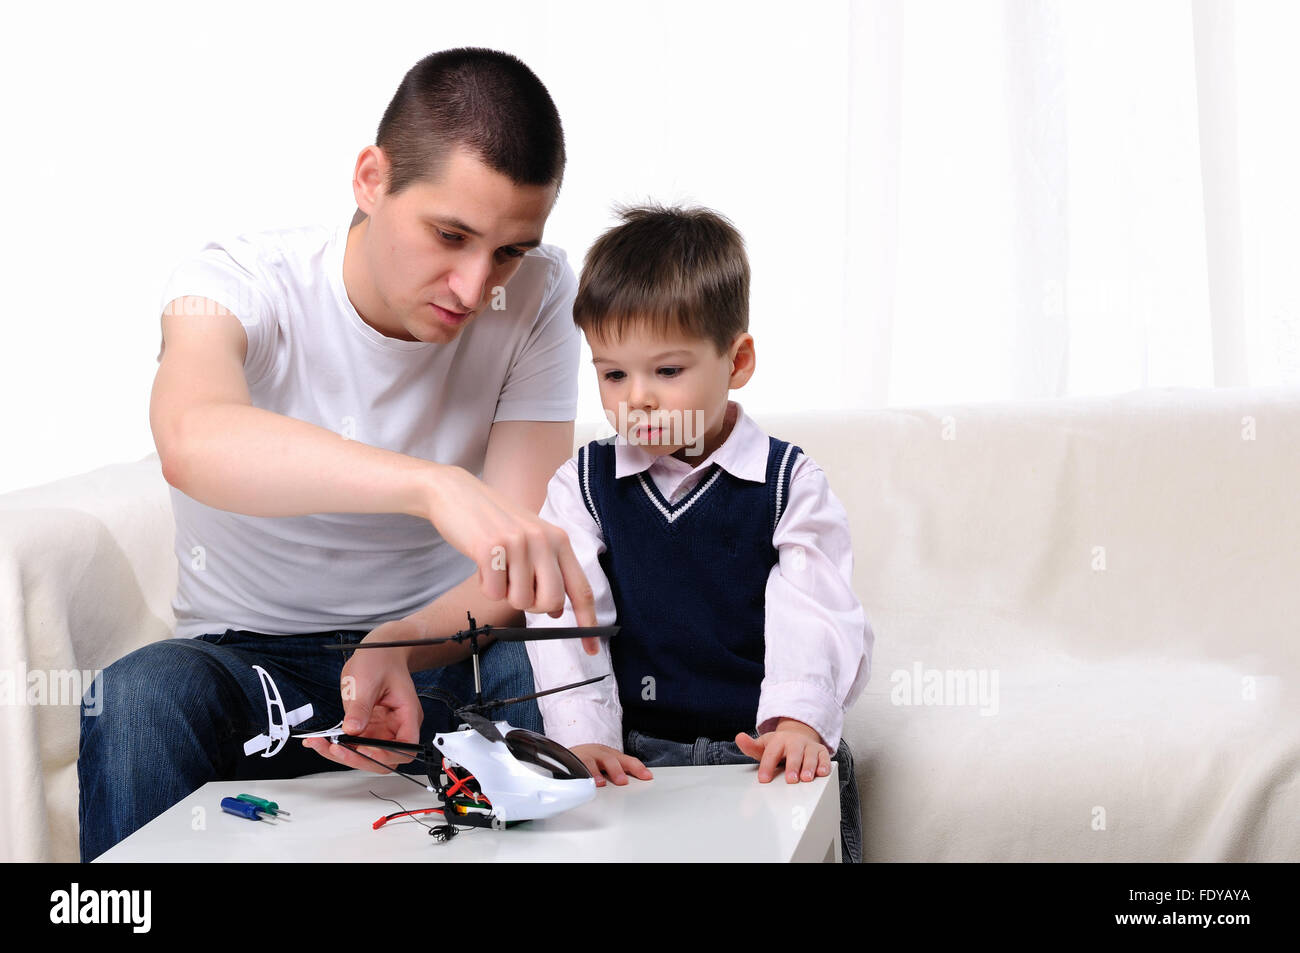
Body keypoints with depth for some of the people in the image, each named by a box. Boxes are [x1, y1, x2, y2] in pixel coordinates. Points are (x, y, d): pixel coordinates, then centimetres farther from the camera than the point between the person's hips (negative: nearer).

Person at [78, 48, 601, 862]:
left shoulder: (539, 295, -10)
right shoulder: (239, 283, -17)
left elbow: (513, 575, -15)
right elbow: (192, 440, -43)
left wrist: (400, 649, -36)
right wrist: (436, 486, -59)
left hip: (439, 649, 1)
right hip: (252, 662, -1)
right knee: (140, 696, -33)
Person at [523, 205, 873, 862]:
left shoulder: (788, 482, 3)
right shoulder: (582, 487, 7)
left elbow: (813, 616, -6)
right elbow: (565, 618, -2)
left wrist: (798, 719, -24)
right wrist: (584, 737, -16)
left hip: (759, 743, -1)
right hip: (634, 753, 1)